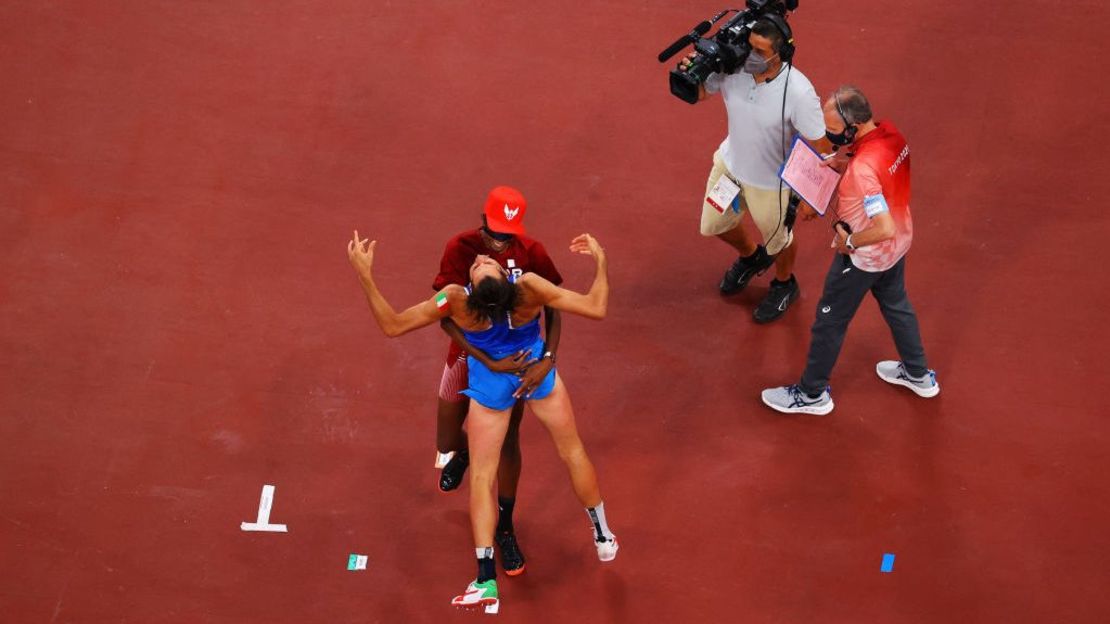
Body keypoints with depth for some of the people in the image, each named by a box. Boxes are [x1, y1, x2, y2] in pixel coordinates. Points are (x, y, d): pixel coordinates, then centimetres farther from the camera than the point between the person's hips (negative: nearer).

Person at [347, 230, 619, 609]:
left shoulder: (457, 301, -33)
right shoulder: (529, 288, -34)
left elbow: (392, 326, -24)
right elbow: (597, 308, -28)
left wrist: (364, 275, -27)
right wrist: (600, 261, -16)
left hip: (490, 385, -1)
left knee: (482, 476, 10)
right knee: (572, 451, 21)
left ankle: (486, 580, 5)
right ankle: (603, 538, 37)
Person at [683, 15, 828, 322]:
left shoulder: (798, 92, -36)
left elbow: (819, 147, -25)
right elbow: (699, 92, -7)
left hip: (772, 181, -5)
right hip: (730, 163, 5)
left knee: (776, 239, 23)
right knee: (713, 225, 27)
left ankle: (784, 286, 56)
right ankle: (750, 257, 60)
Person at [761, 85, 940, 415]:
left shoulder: (863, 168, -39)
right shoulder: (890, 131, -13)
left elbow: (885, 229, -39)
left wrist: (850, 242, -22)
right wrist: (845, 164, -4)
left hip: (864, 255, -8)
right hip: (899, 243, 8)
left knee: (830, 321, 13)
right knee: (896, 304, 31)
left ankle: (812, 394, 32)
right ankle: (918, 374, 50)